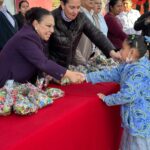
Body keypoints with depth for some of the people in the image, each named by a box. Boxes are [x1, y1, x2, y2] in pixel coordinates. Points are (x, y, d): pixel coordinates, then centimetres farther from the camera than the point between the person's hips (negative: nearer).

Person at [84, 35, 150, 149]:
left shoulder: (139, 71, -26)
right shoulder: (129, 65, 4)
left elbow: (127, 95, -28)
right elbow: (112, 74, 10)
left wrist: (106, 99, -12)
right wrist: (87, 77, 6)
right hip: (133, 119, 9)